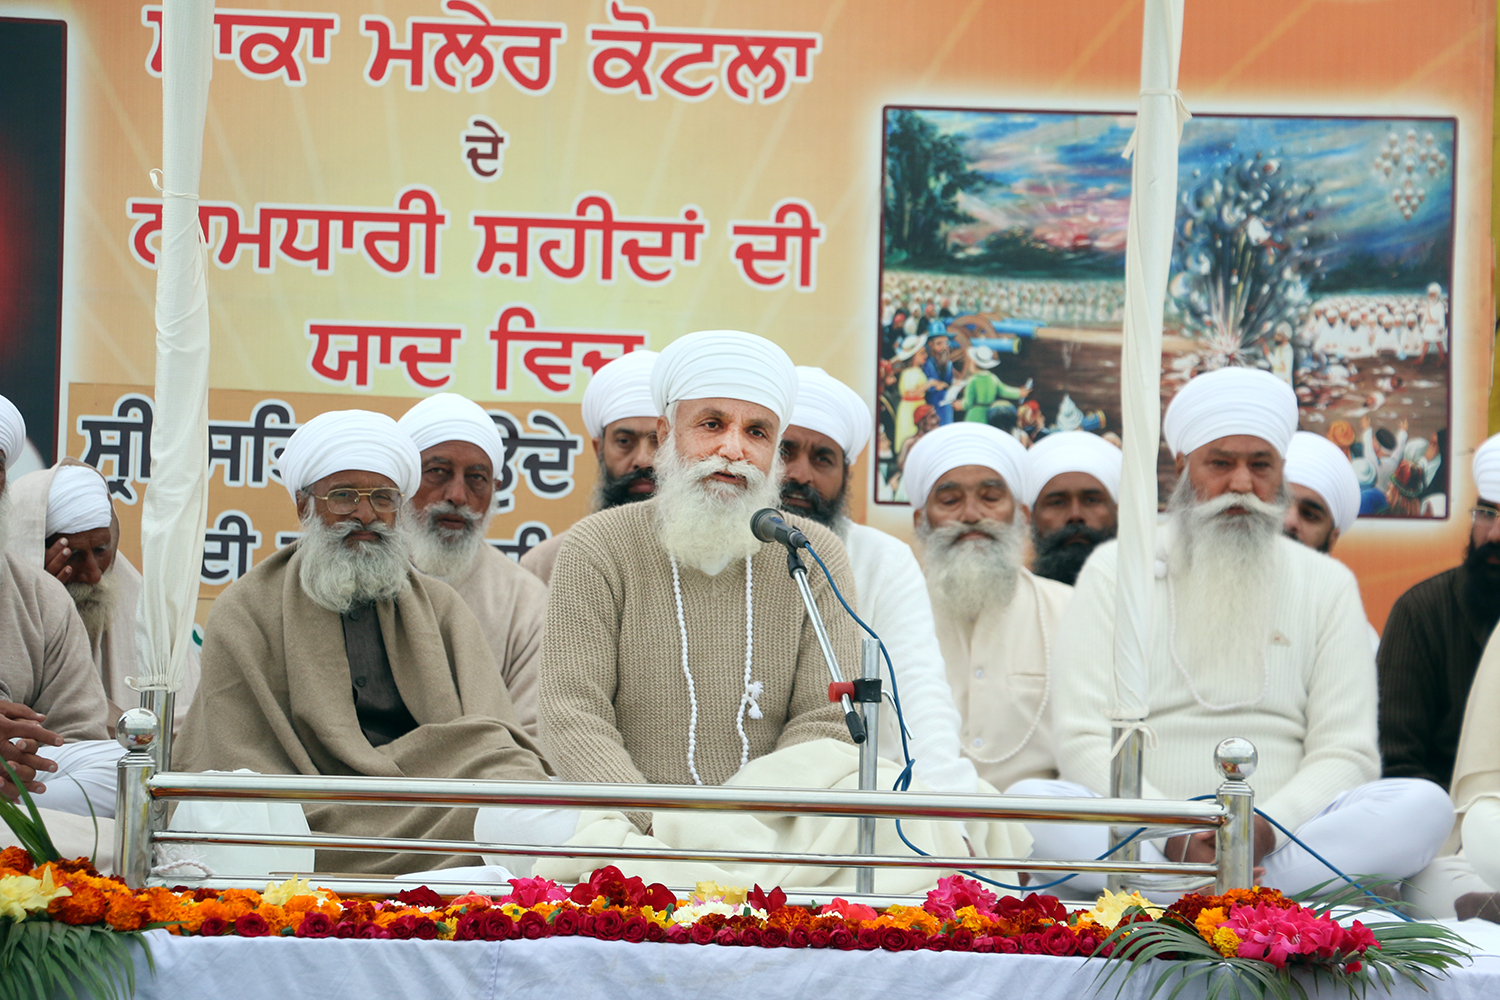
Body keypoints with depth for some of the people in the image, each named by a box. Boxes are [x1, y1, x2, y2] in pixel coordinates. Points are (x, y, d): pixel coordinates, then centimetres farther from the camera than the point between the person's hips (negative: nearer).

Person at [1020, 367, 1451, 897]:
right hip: (1140, 842, -1)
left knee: (1423, 805, -25)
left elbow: (1346, 753, 6)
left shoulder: (1327, 584, 15)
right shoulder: (1114, 570, 11)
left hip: (1281, 843, 1)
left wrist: (1266, 826, -15)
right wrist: (1173, 833, -16)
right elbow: (1084, 740, 1)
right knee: (1029, 800, -31)